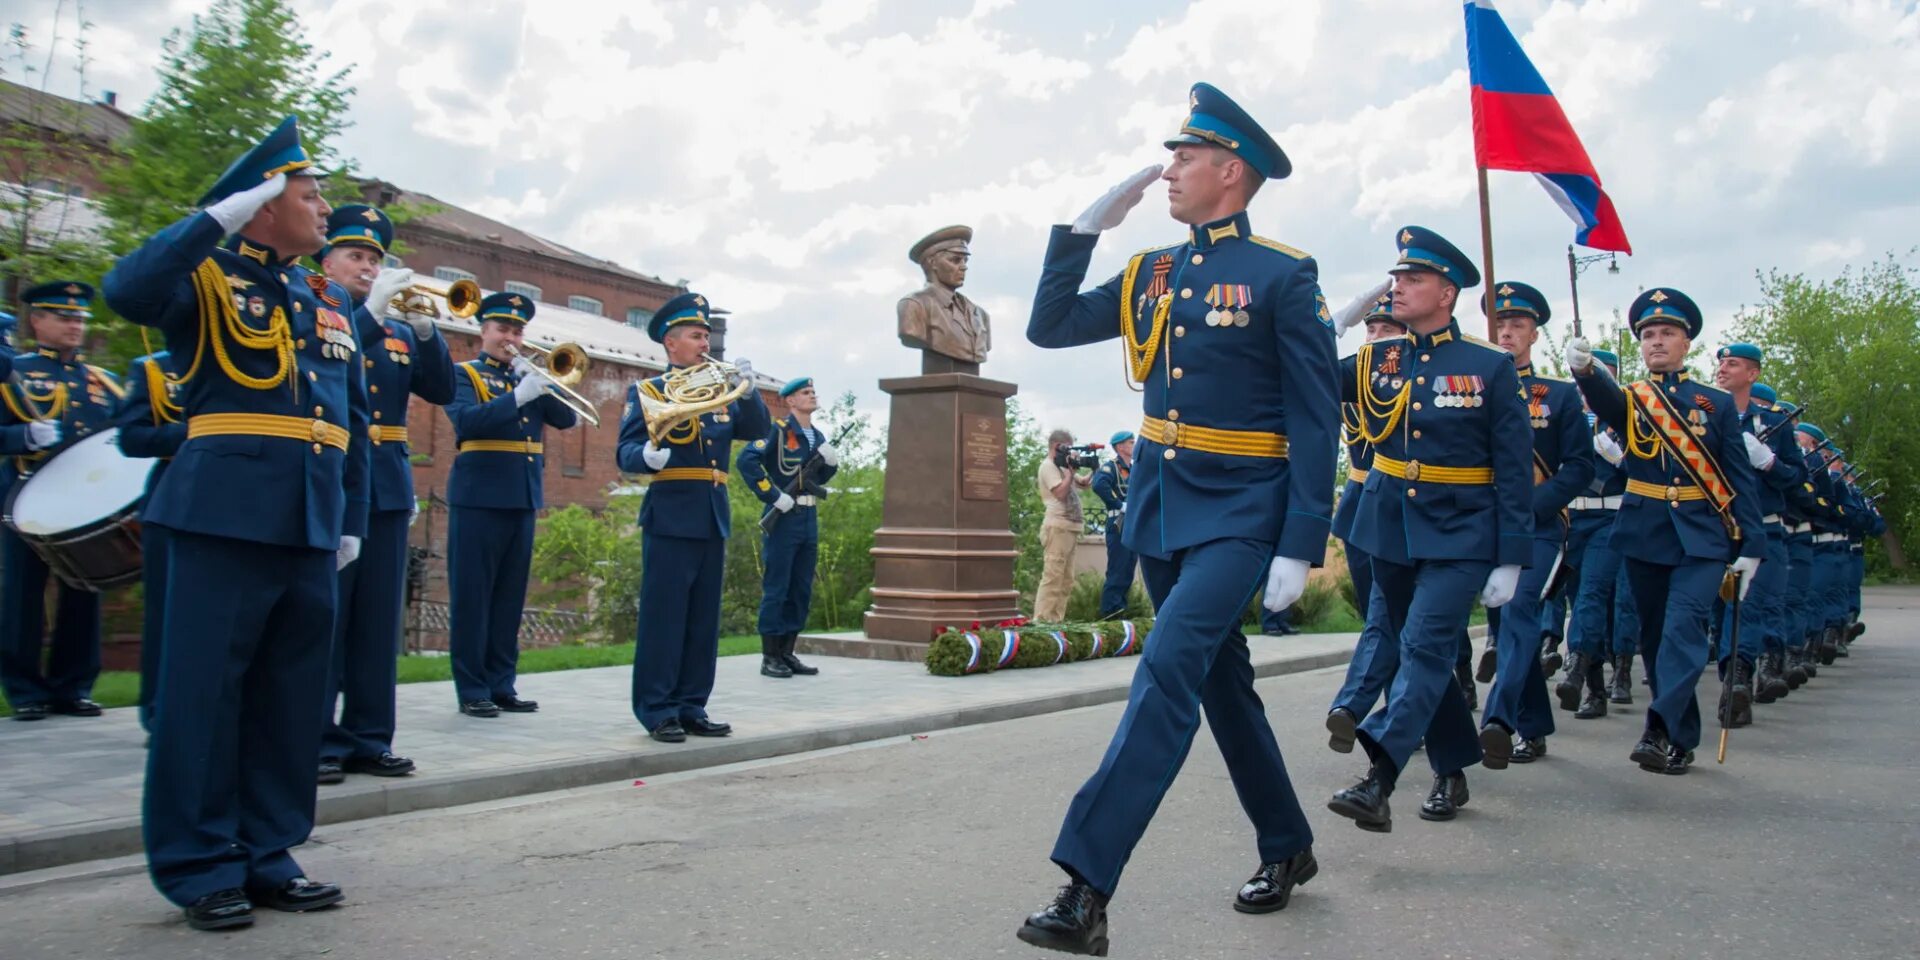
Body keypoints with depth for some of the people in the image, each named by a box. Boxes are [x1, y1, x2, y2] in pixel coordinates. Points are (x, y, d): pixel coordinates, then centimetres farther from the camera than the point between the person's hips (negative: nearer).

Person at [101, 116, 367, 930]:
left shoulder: (330, 302, 18)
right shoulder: (206, 278, 2)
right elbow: (128, 291, -21)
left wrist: (352, 518, 14)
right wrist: (221, 215, -17)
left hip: (311, 524, 6)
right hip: (226, 516, -6)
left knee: (292, 695, 8)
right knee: (205, 688, -2)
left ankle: (268, 855, 18)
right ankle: (199, 868, 9)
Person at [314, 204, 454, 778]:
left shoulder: (400, 333, 18)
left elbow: (441, 391, 6)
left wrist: (425, 328, -8)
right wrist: (371, 311, -19)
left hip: (387, 488, 5)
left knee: (378, 620, 6)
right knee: (322, 617, -2)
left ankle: (368, 737, 12)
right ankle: (314, 739, 4)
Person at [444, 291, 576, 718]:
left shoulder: (529, 377, 17)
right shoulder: (463, 374, 2)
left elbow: (567, 419, 6)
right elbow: (466, 421, -16)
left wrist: (542, 381, -8)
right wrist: (518, 396, -24)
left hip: (524, 498, 5)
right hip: (479, 497, -5)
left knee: (510, 596, 8)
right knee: (472, 595, -3)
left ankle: (502, 685, 15)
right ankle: (472, 690, 3)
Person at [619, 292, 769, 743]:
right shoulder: (647, 391, 0)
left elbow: (759, 429, 5)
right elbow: (626, 451, -10)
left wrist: (748, 390, -11)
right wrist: (648, 457, -32)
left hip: (714, 516, 6)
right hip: (671, 515, -6)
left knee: (704, 618, 9)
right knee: (663, 615, -4)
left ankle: (691, 707, 16)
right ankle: (657, 711, 3)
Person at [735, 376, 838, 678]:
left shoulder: (818, 436, 15)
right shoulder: (778, 430, -8)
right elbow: (747, 460, -19)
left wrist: (831, 462, 1)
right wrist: (773, 496, -20)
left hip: (809, 518, 8)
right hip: (783, 517, -8)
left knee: (801, 591, 10)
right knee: (776, 588, -2)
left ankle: (787, 653, 18)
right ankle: (770, 657, 4)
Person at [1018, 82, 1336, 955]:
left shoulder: (1284, 277, -9)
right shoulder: (1150, 274, 9)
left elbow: (1314, 421, -10)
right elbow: (1049, 327, 9)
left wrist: (1300, 548, -16)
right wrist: (1085, 226, 2)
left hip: (1238, 514, -7)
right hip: (1158, 506, 7)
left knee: (1167, 673, -19)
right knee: (1222, 680, 15)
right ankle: (1287, 847, 34)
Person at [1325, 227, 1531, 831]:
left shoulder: (1490, 367, -5)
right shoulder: (1376, 359, 6)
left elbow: (1514, 470, -5)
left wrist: (1510, 559, -9)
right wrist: (1330, 329, -14)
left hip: (1460, 536, -5)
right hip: (1390, 530, 5)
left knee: (1426, 649, -16)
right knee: (1420, 653, 13)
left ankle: (1379, 780, -21)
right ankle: (1452, 770, 29)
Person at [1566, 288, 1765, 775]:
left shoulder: (1717, 403, 7)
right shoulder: (1628, 398, 6)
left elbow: (1740, 479, 5)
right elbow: (1604, 400, -21)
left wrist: (1750, 547, -3)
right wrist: (1585, 369, -44)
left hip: (1702, 537, -2)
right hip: (1645, 534, 2)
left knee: (1684, 628, -17)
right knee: (1655, 637, 7)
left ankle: (1663, 732, -20)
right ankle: (1683, 739, 19)